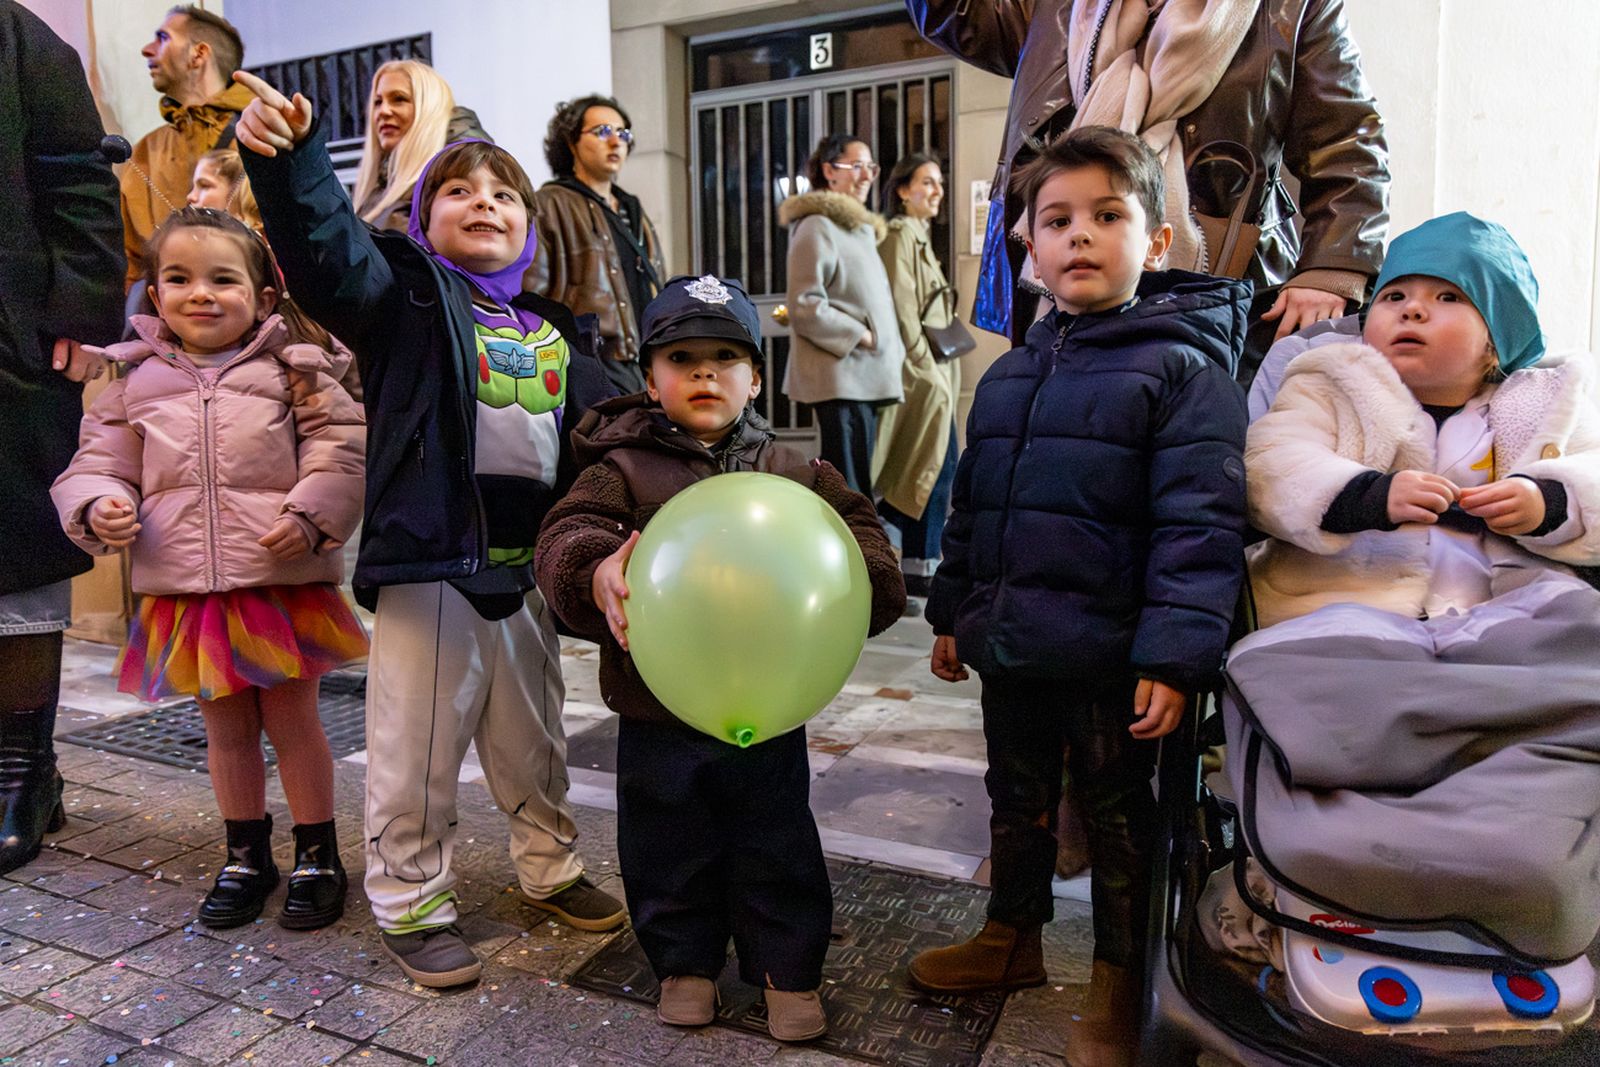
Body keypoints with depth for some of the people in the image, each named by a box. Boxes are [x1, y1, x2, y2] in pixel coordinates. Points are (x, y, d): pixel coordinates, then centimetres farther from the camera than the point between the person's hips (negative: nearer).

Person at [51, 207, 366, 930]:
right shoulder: (135, 383, 8)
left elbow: (339, 446, -5)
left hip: (284, 581, -3)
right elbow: (99, 461, 13)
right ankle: (247, 855, 34)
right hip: (185, 591, 3)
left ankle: (318, 856, 24)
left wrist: (310, 514, -18)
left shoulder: (290, 370, -1)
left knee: (292, 719, 7)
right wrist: (100, 508, -8)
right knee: (225, 727, 15)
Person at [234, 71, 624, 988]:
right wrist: (287, 158, -37)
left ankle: (551, 868, 39)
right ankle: (413, 903, 26)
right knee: (419, 748, 5)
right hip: (429, 561, -5)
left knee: (534, 740, 20)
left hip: (529, 566, 5)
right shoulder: (408, 294, -2)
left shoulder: (555, 329, 12)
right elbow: (326, 248, -21)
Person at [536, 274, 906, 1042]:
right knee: (670, 855, 17)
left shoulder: (793, 476, 2)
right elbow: (566, 534, -20)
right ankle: (685, 962, 41)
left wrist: (858, 577, -20)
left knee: (778, 854, 16)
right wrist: (597, 572, -42)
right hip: (658, 717, -1)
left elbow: (857, 529, 3)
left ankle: (789, 971, 37)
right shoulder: (623, 470, -6)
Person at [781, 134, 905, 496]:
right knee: (848, 490, -11)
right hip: (839, 377, -10)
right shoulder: (817, 227, -8)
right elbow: (804, 306, -16)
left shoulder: (861, 228, 23)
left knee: (856, 484, 11)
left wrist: (891, 350, 17)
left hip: (864, 378, 10)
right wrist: (859, 335, -15)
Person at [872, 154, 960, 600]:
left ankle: (916, 567, 14)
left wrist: (937, 371, 17)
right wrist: (928, 370, -18)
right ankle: (919, 566, -1)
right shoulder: (899, 236, -9)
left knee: (930, 468, 9)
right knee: (939, 465, -9)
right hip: (917, 370, -10)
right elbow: (902, 311, -16)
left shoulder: (920, 237, 21)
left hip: (930, 370, 10)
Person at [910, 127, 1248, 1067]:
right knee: (1018, 798, 22)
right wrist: (954, 612, 16)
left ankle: (1120, 980, 32)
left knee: (1118, 814, 12)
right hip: (1009, 645, 6)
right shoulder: (1008, 377, 10)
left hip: (1111, 659, -6)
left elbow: (1199, 524, -17)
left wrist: (1174, 651, -22)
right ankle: (1013, 936, 43)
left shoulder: (1181, 369, -10)